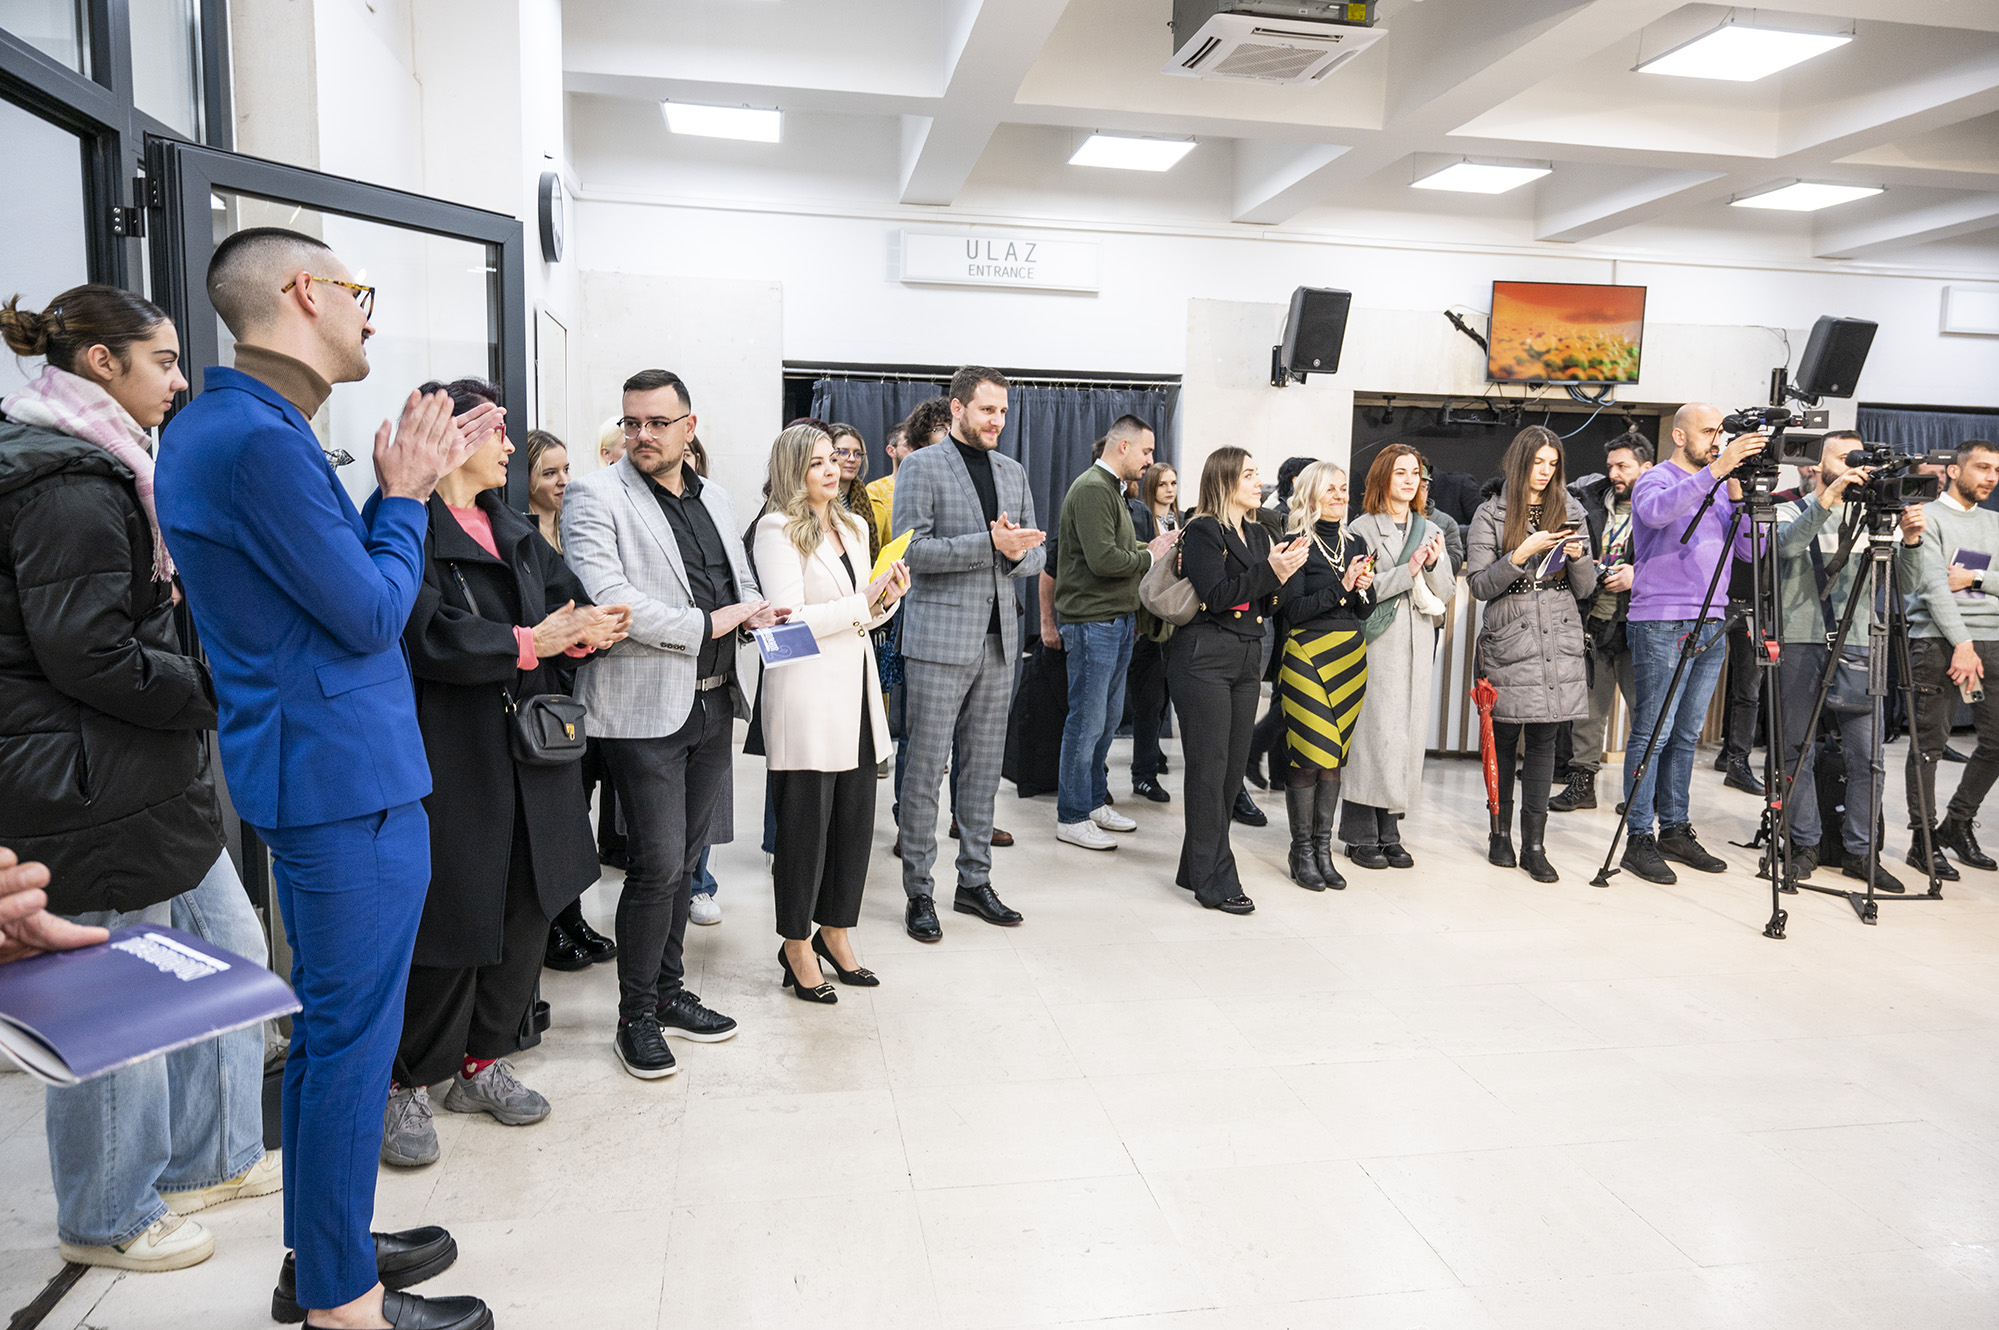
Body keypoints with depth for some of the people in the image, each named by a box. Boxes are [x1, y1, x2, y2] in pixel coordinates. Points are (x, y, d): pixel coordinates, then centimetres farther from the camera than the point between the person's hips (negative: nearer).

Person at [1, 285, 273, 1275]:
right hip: (93, 794, -11)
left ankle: (207, 1157, 33)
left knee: (228, 949, 18)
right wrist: (223, 687, -15)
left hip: (151, 782, 11)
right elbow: (88, 655, -23)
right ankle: (109, 1218, 24)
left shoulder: (98, 469, 15)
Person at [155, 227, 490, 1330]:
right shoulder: (261, 440, -20)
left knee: (332, 1022, 20)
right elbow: (375, 616, -17)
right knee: (353, 1032, 1)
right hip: (348, 778, -11)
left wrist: (412, 481, 9)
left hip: (313, 770, 11)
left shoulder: (213, 423, 13)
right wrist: (406, 494, -3)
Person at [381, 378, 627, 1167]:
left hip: (526, 751, 8)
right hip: (449, 756, -8)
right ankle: (408, 1082, 19)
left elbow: (567, 601, 12)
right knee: (452, 923, -1)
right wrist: (529, 642, -18)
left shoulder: (515, 532, 16)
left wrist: (582, 630, -10)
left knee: (525, 911, 12)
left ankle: (481, 1061, 29)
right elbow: (428, 636, -19)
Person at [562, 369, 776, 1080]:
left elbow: (741, 584, 24)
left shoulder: (716, 499, 15)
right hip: (646, 707, -6)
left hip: (713, 702, 7)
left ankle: (669, 993, 28)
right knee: (658, 863, -6)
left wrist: (755, 611, 0)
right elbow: (606, 597, -19)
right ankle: (637, 1018, 11)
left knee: (684, 859, 14)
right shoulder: (594, 496, -7)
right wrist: (706, 625, -16)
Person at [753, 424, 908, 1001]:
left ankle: (835, 932, 26)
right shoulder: (778, 529, -8)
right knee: (805, 823, 2)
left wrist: (887, 598, 0)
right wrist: (862, 603, -16)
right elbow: (790, 621, -16)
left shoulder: (855, 527, 15)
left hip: (856, 692, 7)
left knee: (856, 818, 10)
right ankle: (797, 947, 17)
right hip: (807, 698, -7)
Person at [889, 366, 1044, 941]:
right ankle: (919, 893, 9)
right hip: (939, 639, -6)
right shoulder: (922, 467, -3)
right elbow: (912, 550, -13)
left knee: (984, 767, 11)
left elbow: (1034, 554, 16)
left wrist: (1019, 554, -7)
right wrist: (989, 543, -19)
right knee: (926, 769, -1)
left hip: (998, 639, 6)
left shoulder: (1013, 472, 15)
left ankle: (975, 882, 22)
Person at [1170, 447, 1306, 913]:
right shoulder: (1203, 531, -6)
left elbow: (1266, 607, 15)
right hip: (1204, 659, -8)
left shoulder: (1258, 535, 17)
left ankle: (1196, 867, 20)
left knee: (1233, 767, 9)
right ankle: (1215, 882, 0)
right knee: (1209, 768, -5)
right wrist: (1268, 570, -17)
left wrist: (1283, 574, -3)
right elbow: (1215, 596, -17)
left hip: (1246, 661, 8)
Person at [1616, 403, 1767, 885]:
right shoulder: (1655, 480, -3)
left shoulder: (1720, 489, 16)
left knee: (1686, 735, 12)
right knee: (1651, 733, -5)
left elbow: (1751, 549, 7)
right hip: (1661, 624, -7)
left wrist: (1739, 496, -6)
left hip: (1710, 627, 7)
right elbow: (1658, 510, -28)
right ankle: (1638, 840, -1)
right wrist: (1716, 470, -34)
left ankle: (1675, 831, 20)